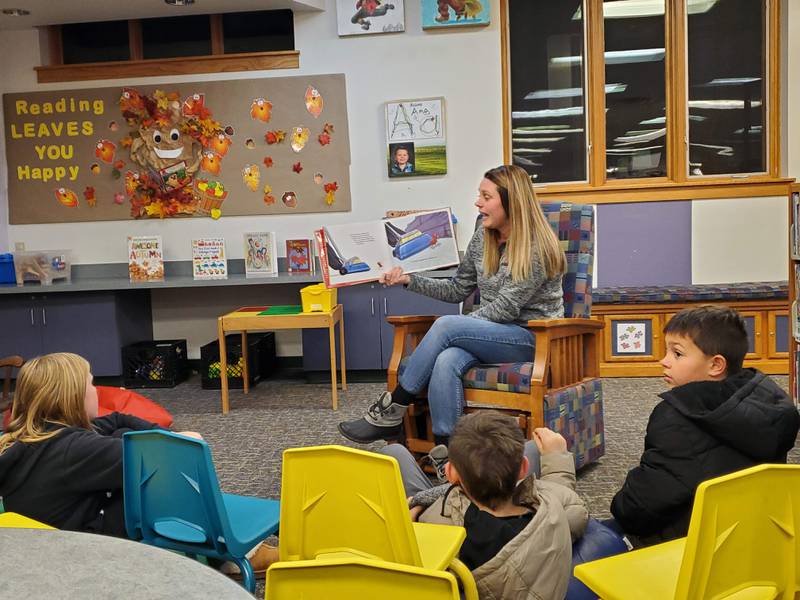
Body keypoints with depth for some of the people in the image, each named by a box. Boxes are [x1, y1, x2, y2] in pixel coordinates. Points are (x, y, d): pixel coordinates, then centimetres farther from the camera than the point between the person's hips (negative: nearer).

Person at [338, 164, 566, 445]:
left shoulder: (538, 247, -14)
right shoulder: (483, 237, 9)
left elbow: (505, 308, -17)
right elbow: (458, 289, 14)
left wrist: (454, 328, -16)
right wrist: (409, 279, 4)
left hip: (533, 338, -6)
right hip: (492, 335, 6)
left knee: (445, 325, -28)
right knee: (446, 362, -30)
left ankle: (391, 411, -17)